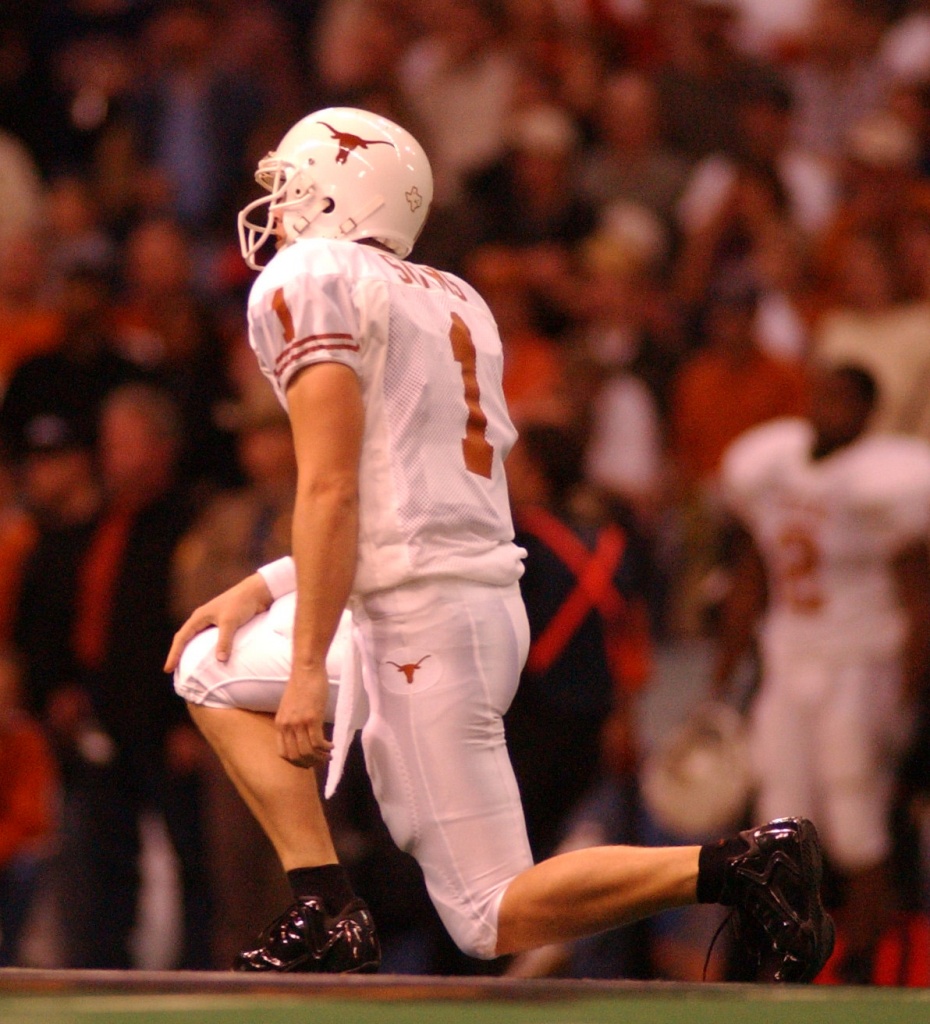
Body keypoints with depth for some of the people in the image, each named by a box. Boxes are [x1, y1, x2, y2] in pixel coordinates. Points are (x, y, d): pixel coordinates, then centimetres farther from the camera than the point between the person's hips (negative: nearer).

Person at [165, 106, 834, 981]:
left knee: (494, 920, -4)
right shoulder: (452, 302, 19)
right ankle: (324, 912, 8)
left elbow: (332, 491, -16)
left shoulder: (307, 281, -6)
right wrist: (261, 591, 20)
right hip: (482, 591, 9)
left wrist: (308, 669, -17)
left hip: (422, 625, -9)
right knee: (213, 673, 21)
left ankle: (733, 868, -15)